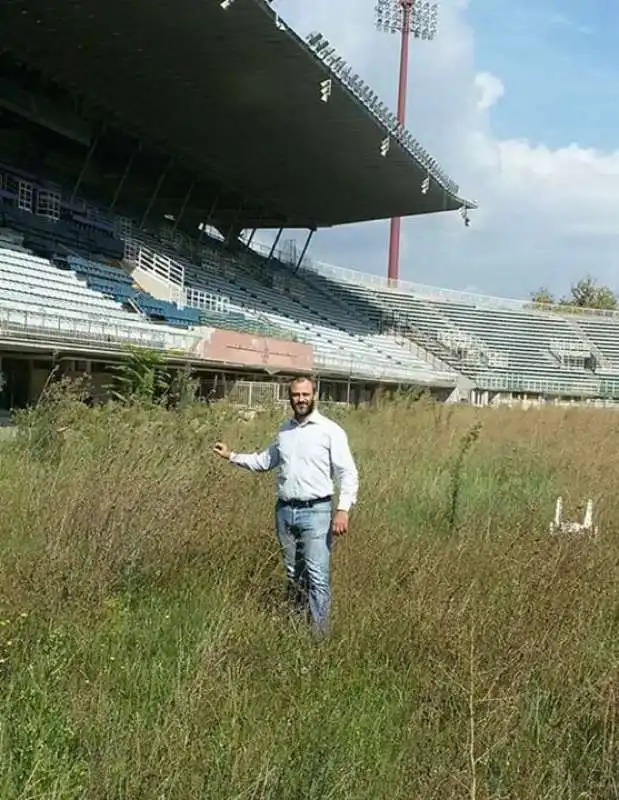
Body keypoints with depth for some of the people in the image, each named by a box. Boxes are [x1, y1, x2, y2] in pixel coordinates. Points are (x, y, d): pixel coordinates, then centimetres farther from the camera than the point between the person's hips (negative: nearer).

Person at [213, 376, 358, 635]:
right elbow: (265, 461, 24)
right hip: (285, 510, 5)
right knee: (293, 574, 15)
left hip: (316, 511, -5)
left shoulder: (330, 430, -7)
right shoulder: (284, 430, 11)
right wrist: (232, 456, 17)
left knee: (318, 576, -7)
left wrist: (343, 509, -18)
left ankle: (320, 634, 1)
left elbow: (348, 473, -8)